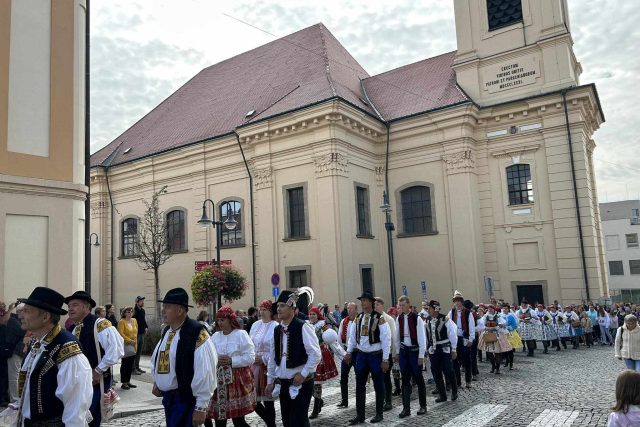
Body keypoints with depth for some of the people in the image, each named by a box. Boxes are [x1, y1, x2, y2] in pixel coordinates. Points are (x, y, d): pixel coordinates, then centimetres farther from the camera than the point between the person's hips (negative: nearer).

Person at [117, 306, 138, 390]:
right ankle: (124, 383, 6)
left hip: (133, 346, 6)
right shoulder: (121, 322, -9)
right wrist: (130, 341, -16)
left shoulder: (134, 320, 9)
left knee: (131, 364, 10)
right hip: (125, 345, -6)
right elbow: (121, 334, -16)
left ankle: (128, 381, 19)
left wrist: (135, 341, 9)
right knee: (124, 364, 0)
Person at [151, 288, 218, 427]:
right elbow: (157, 357, 24)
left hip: (186, 399, -8)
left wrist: (201, 407, -21)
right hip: (167, 397, 8)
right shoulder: (166, 331, 5)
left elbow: (205, 373, -24)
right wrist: (156, 382, 15)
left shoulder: (197, 334, -23)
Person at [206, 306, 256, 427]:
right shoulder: (215, 336, 10)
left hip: (237, 380, -5)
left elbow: (250, 357, -10)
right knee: (219, 417, 7)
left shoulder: (241, 334, -5)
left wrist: (231, 361, -16)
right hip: (219, 380, 5)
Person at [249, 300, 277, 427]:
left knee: (267, 400, 3)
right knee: (253, 399, 8)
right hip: (254, 367, 6)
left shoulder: (275, 327, -12)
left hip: (268, 368, -6)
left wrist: (263, 359, -14)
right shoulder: (255, 325, 7)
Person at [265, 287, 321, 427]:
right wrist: (270, 381, 15)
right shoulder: (277, 330, 6)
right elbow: (273, 358, 14)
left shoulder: (303, 327, -15)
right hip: (283, 383, 7)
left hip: (301, 382, -6)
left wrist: (303, 374, -16)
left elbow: (316, 354, -17)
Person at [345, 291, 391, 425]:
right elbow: (352, 336, 12)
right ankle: (360, 415, 20)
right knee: (360, 386, 9)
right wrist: (349, 352, 8)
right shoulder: (358, 318, 3)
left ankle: (379, 414, 24)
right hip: (361, 355, 5)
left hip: (375, 355, -5)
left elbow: (386, 339, -14)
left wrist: (385, 359, -14)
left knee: (378, 386, 9)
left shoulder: (379, 318, -15)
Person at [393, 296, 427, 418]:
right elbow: (396, 337, 9)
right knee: (405, 379, 7)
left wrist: (421, 355, -12)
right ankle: (406, 408, 13)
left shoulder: (416, 318, -13)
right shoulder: (399, 319, 2)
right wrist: (396, 352, 10)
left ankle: (423, 406, 22)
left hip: (414, 350, -4)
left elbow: (421, 337, -11)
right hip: (403, 350, 4)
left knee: (418, 379, 7)